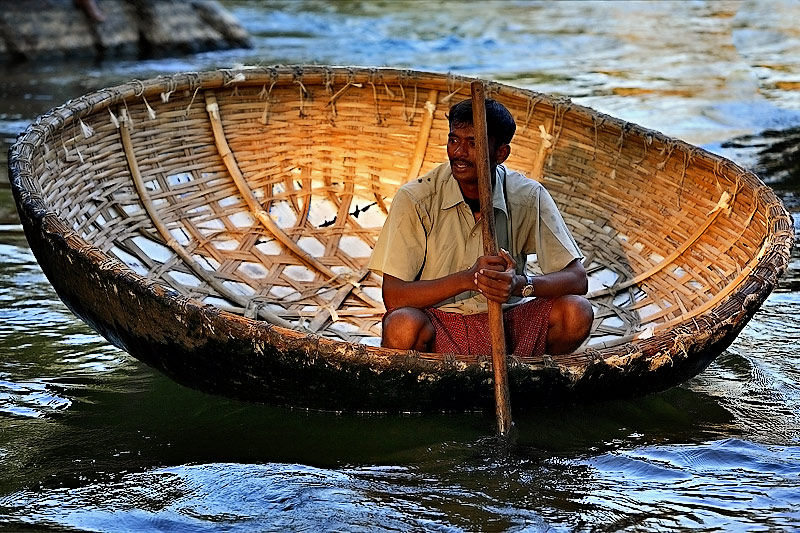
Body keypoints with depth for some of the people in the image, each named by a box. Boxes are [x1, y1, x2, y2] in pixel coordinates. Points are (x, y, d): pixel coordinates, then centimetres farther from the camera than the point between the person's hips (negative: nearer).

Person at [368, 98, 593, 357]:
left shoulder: (528, 197, -6)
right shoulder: (415, 199, -11)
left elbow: (577, 279, -8)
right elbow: (393, 297, -16)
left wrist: (521, 284, -29)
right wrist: (467, 279, -29)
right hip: (438, 329, -3)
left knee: (576, 312, -23)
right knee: (403, 325, -36)